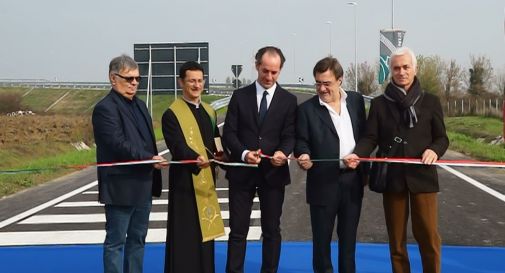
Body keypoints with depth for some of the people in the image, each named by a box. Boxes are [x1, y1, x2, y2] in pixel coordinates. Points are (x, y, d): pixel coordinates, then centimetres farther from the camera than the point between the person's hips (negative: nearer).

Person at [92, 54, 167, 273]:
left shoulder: (139, 105, 15)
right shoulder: (105, 108, -12)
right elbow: (118, 145, -22)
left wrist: (153, 174, 11)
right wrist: (150, 159, -25)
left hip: (143, 185, 9)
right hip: (121, 187, -9)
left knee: (137, 239, 15)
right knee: (116, 241, 1)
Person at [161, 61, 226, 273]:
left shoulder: (209, 112, 14)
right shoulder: (172, 114, -8)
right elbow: (177, 146, -20)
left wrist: (219, 155, -3)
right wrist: (195, 158, -39)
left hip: (206, 179, 7)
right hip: (185, 180, -6)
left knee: (205, 229, 12)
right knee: (185, 234, -4)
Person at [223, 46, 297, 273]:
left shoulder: (289, 100, 4)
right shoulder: (240, 96, 4)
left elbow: (289, 135, -3)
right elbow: (229, 133, -2)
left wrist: (283, 152, -25)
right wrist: (243, 153, -20)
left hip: (274, 172, 0)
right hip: (242, 172, 0)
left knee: (272, 230, 9)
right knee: (238, 230, 5)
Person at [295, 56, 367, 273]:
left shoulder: (356, 100, 5)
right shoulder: (306, 108, -4)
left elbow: (364, 134, 12)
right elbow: (301, 141, -3)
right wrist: (304, 155, -25)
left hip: (353, 181, 3)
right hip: (324, 183, -3)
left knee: (348, 237, 14)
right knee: (321, 238, 7)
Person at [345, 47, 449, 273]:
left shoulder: (430, 101, 6)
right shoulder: (379, 103, 5)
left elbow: (442, 138, 6)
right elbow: (370, 137, -1)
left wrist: (434, 150, -16)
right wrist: (357, 154, -21)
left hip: (422, 175, 0)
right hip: (392, 177, 1)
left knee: (428, 235, -2)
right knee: (396, 237, 9)